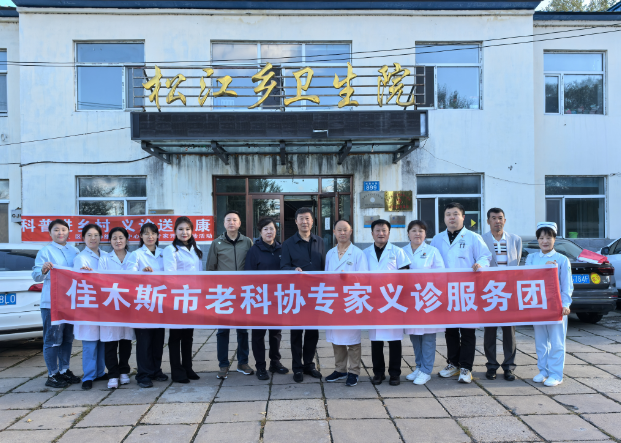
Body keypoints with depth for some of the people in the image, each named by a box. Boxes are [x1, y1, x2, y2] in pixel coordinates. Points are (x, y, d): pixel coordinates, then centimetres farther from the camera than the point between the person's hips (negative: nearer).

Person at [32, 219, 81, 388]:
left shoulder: (74, 251, 14)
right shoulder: (45, 251, -2)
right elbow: (36, 276, -8)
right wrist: (43, 269, -30)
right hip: (51, 303, -5)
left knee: (68, 339, 12)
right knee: (53, 340, -3)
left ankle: (64, 371, 23)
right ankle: (52, 375, 6)